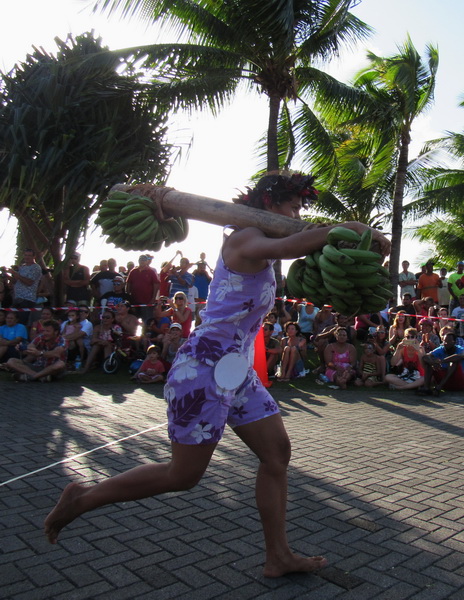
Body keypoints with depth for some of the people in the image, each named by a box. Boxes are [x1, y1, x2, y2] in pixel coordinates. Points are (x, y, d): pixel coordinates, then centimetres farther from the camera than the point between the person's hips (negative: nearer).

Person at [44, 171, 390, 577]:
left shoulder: (262, 252, 18)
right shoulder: (244, 239, -13)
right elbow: (291, 246, -30)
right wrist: (350, 227, -25)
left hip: (237, 372, 10)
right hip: (205, 367, -10)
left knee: (277, 452, 9)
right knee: (183, 475, 0)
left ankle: (279, 557, 21)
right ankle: (82, 499, 18)